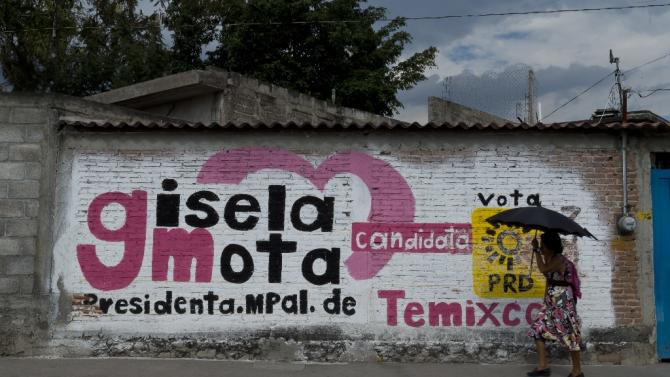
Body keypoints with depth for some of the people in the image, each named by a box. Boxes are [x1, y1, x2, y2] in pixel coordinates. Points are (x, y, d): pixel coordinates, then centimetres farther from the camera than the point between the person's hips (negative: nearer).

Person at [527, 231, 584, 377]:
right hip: (552, 301, 10)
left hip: (562, 301, -10)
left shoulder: (559, 259, -17)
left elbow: (543, 269, -24)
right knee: (538, 329, 4)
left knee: (569, 334, -3)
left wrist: (536, 250, -16)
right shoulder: (552, 258, 12)